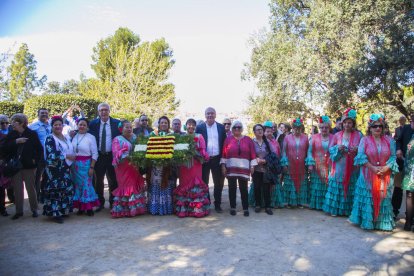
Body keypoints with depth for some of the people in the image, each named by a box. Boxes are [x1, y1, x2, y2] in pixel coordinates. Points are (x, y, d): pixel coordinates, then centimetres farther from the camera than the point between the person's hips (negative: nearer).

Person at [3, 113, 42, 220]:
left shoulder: (32, 134, -5)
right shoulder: (11, 134, 3)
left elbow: (39, 148, -1)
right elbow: (6, 147, -7)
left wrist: (35, 160, -8)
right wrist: (16, 141, -19)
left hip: (28, 166, -3)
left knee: (31, 188, 6)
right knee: (17, 189, 8)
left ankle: (34, 209, 19)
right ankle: (19, 211, 19)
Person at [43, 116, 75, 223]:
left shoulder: (67, 138, 16)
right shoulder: (50, 139, -5)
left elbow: (71, 150, 23)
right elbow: (52, 154, -16)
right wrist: (67, 156, -14)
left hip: (66, 168, 7)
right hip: (55, 169, -7)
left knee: (67, 189, 7)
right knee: (56, 189, -6)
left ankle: (63, 210, 19)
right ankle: (55, 213, 2)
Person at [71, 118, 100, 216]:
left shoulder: (91, 137, -4)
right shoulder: (73, 136, 5)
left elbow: (94, 154, -6)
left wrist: (92, 167, -11)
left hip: (86, 164, -3)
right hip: (74, 164, 4)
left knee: (86, 184, -3)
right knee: (77, 185, 7)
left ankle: (89, 207, 8)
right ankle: (80, 207, 17)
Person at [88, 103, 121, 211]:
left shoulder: (116, 123, -1)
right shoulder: (93, 124, 2)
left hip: (112, 156, -1)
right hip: (99, 156, 1)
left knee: (113, 180, 6)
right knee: (98, 180, 9)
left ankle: (113, 202, 21)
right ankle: (100, 202, 23)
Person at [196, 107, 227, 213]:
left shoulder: (221, 127, 5)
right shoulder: (199, 127, 0)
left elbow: (224, 143, 6)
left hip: (217, 159, 1)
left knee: (218, 183, 8)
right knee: (204, 183, 8)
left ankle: (217, 204, 21)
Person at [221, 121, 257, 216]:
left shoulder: (248, 139, 6)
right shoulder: (228, 139, 5)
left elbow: (253, 154, 5)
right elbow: (224, 153, 3)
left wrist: (252, 166, 0)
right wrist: (223, 165, -2)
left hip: (244, 169, 0)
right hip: (231, 168, 0)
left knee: (244, 189, 2)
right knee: (232, 188, 7)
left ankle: (246, 208, 10)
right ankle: (232, 208, 16)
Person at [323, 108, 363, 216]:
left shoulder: (359, 135, 3)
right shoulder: (337, 135, 7)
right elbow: (330, 149, 7)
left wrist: (357, 150, -18)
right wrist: (337, 148, -14)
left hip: (352, 167, -1)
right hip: (339, 167, 2)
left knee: (351, 188, 0)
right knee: (337, 187, 3)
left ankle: (350, 210, 11)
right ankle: (335, 209, 12)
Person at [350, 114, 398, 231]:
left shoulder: (389, 140, 5)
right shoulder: (364, 140, 0)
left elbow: (393, 157, 2)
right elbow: (361, 156, -7)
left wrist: (385, 168, -14)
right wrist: (373, 168, -16)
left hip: (385, 176, 2)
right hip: (368, 175, -2)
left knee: (383, 199, 6)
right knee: (367, 198, 2)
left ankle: (382, 222, 18)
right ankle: (367, 221, 14)